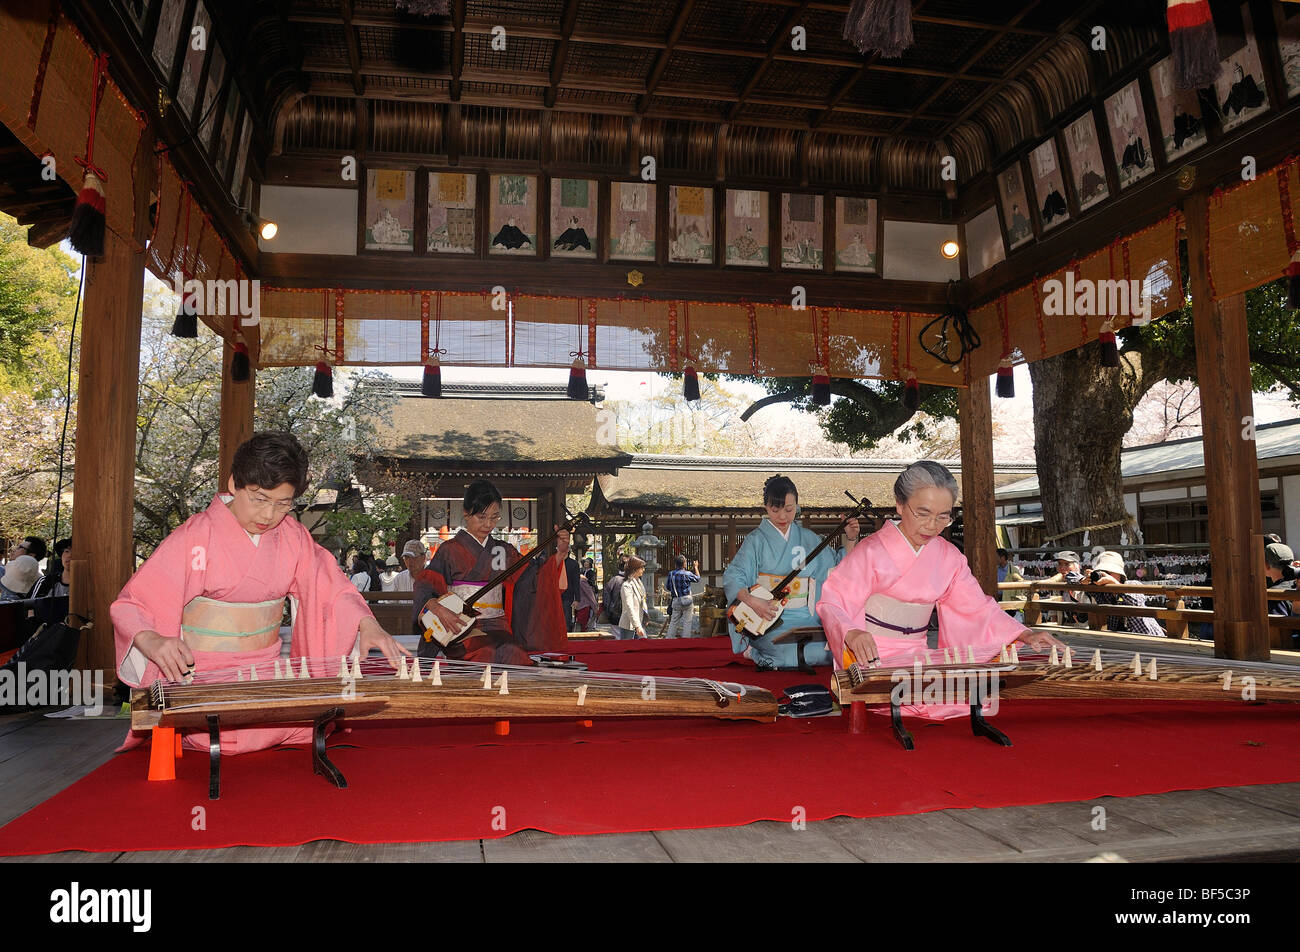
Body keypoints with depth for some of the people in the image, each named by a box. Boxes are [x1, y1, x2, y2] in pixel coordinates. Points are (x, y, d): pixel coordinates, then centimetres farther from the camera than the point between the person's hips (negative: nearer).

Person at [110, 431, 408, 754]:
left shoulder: (291, 535, 6)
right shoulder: (195, 537, -8)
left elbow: (330, 586, 8)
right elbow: (131, 606, -7)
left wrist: (367, 625, -12)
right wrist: (152, 642, -31)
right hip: (205, 684, -4)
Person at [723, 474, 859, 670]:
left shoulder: (808, 538, 13)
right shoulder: (756, 540, 0)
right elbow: (733, 577, -9)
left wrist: (851, 539, 4)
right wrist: (752, 601, -26)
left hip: (805, 617, 5)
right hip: (767, 617, -4)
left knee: (830, 650, -23)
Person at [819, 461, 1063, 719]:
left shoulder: (947, 556, 10)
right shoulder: (872, 552, -9)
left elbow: (977, 608, 14)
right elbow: (833, 604, -13)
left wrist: (1026, 635, 0)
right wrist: (852, 634, -35)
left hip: (916, 658, 8)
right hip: (872, 658, -7)